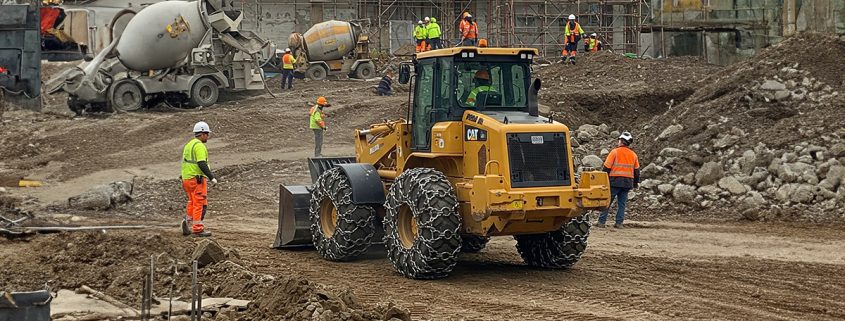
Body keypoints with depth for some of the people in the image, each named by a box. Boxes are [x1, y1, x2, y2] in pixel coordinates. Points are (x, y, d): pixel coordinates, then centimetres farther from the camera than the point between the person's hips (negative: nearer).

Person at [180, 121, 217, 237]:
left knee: (192, 202, 20)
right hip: (197, 179, -9)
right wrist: (211, 177, -19)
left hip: (186, 178, 9)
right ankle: (198, 229, -3)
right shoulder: (199, 146, -13)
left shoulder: (188, 145, 16)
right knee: (200, 203, -4)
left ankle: (187, 221, 7)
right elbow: (202, 164, -22)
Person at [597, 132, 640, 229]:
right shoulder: (633, 155, 10)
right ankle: (619, 223, 5)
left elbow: (606, 167, -8)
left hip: (615, 181, -4)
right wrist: (636, 182, 27)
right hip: (627, 183, 4)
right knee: (622, 203, 9)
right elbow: (637, 170, 17)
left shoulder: (615, 152, -6)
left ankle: (601, 222, 0)